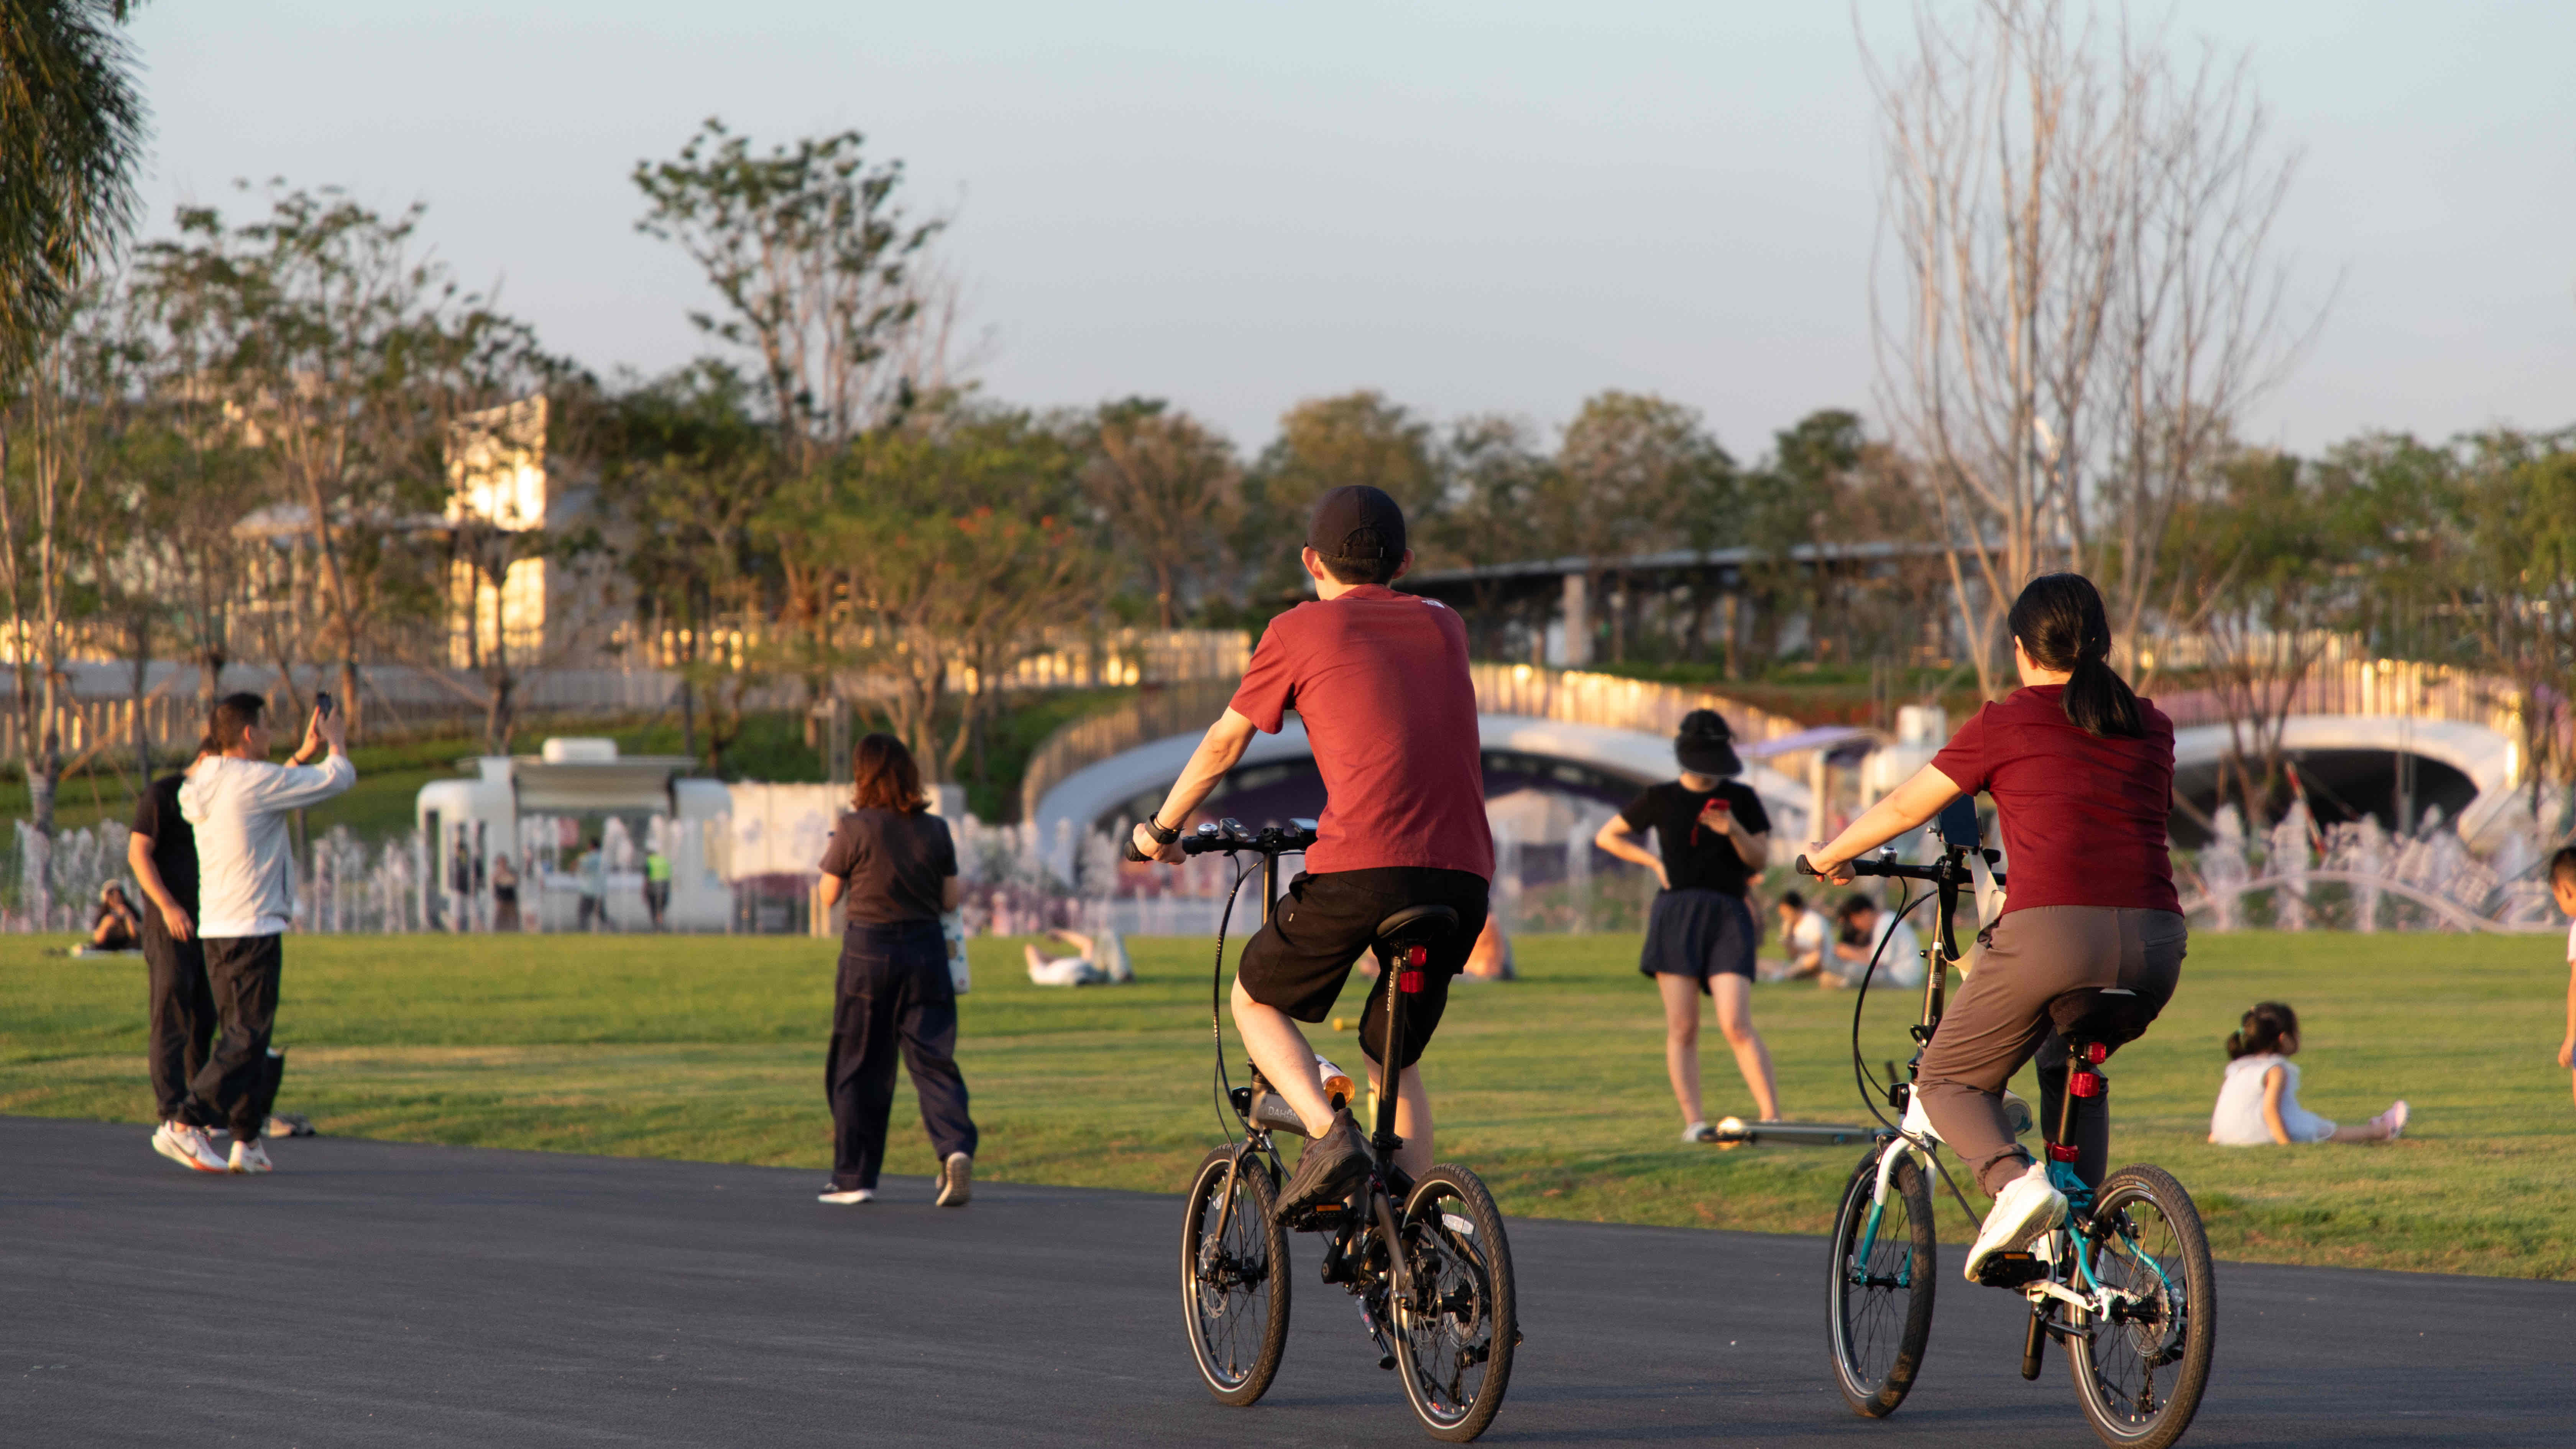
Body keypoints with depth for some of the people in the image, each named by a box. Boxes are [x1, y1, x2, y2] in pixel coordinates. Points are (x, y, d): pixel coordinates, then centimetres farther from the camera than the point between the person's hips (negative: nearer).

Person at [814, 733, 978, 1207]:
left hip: (869, 952, -2)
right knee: (933, 1060, 3)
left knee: (858, 1068, 8)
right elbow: (950, 901, 5)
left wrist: (836, 850, 15)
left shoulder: (855, 830, -10)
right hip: (926, 950, 3)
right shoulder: (935, 830, 0)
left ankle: (854, 1177, 13)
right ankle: (956, 1146, -21)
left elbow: (829, 896, -2)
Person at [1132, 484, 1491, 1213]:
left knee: (1256, 998, 20)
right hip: (1463, 873, 4)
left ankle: (1330, 1134, -4)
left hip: (1361, 866, -4)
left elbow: (1224, 744, 17)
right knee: (1395, 1062, 22)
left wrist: (1162, 828, 34)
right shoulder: (1445, 628, 22)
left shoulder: (1301, 631, 9)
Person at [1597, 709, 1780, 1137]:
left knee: (1736, 1024, -13)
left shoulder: (1741, 799, 10)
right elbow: (1607, 836, 20)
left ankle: (1772, 1116, -14)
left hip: (1728, 914, -1)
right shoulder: (1662, 799, 10)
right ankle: (1693, 1121, -4)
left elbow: (1760, 860, 7)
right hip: (1676, 911, 1)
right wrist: (1655, 862, 8)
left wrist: (1733, 830, -12)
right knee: (1682, 1027, -5)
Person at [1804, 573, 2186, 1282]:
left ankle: (2014, 1181, -15)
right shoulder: (2151, 727, 18)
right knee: (2070, 1068, 33)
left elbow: (1907, 806, 15)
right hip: (2156, 943, 5)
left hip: (2051, 931, -5)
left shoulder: (2006, 723, 6)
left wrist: (1833, 855, 33)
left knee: (1949, 1081, 13)